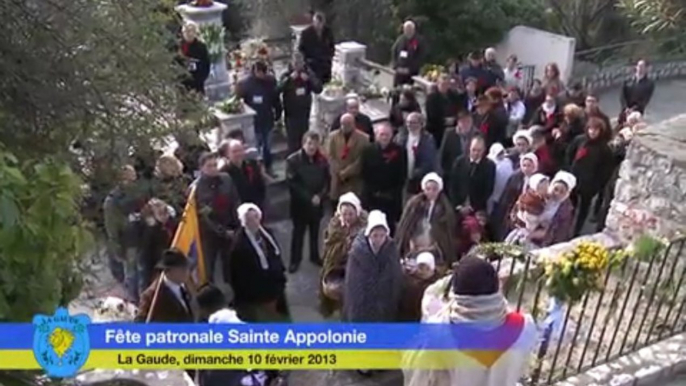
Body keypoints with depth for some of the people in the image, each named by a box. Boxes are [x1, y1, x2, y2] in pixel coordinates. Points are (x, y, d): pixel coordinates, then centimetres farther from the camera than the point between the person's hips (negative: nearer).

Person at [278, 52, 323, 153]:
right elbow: (279, 89, -24)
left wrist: (309, 79, -22)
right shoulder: (286, 75, -8)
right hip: (291, 113, -3)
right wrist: (290, 79, -32)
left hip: (305, 112, 3)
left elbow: (318, 89, -7)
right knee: (293, 140, -5)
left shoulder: (309, 73, 0)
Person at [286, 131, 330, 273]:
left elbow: (327, 181, 0)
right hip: (300, 203, -3)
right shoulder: (293, 160, -13)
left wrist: (320, 196, -16)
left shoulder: (322, 160, -3)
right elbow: (292, 184, -15)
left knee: (315, 231, 16)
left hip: (317, 203, 3)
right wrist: (308, 198, -19)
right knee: (298, 232, 8)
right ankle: (295, 260, 20)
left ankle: (315, 256, 33)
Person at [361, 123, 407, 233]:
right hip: (372, 197, 1)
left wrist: (394, 192, -7)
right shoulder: (368, 151, 3)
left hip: (392, 198, -1)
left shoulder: (399, 151, -1)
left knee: (390, 226, 1)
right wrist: (373, 191, -4)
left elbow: (402, 175, -1)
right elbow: (365, 174, 4)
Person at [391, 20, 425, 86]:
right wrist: (396, 66, -4)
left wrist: (410, 69, -12)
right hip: (399, 72, 3)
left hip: (411, 73, -3)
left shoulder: (419, 42, -4)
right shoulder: (400, 39, 6)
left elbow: (420, 58, -7)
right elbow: (393, 52, 8)